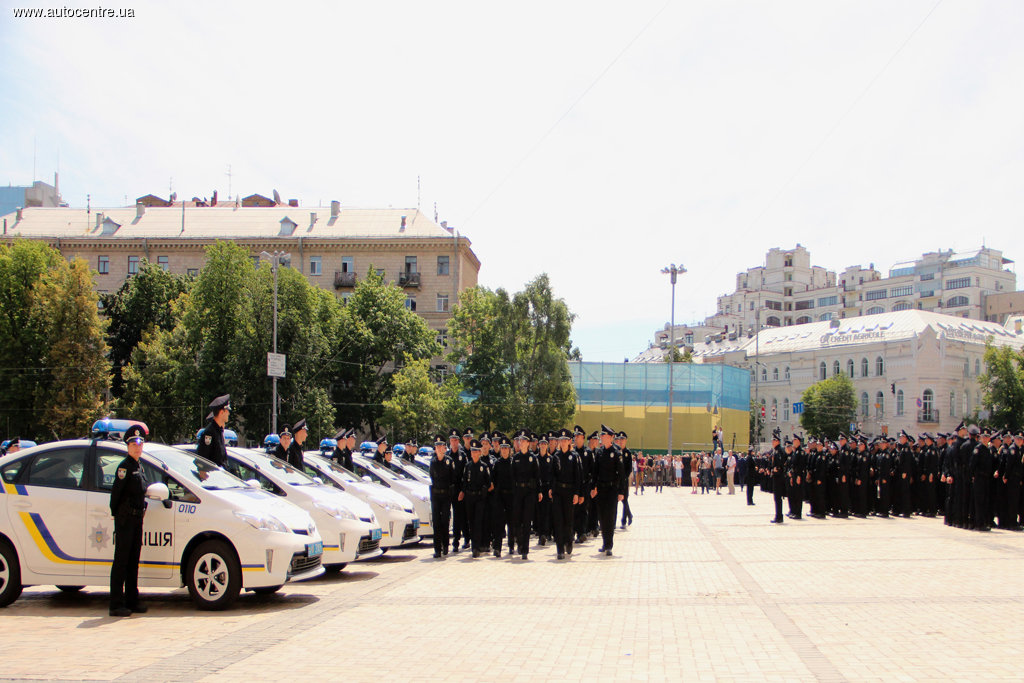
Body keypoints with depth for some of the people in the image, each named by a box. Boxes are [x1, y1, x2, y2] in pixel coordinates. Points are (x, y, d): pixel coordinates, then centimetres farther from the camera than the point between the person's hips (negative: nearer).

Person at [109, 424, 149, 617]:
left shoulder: (139, 467, 15)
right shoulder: (125, 466, -12)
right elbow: (116, 491, -13)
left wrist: (139, 511, 14)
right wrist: (116, 513, -6)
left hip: (137, 519, 8)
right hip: (125, 520, -8)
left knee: (133, 561, 13)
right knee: (121, 562, -5)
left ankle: (131, 601, 21)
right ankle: (116, 605, -2)